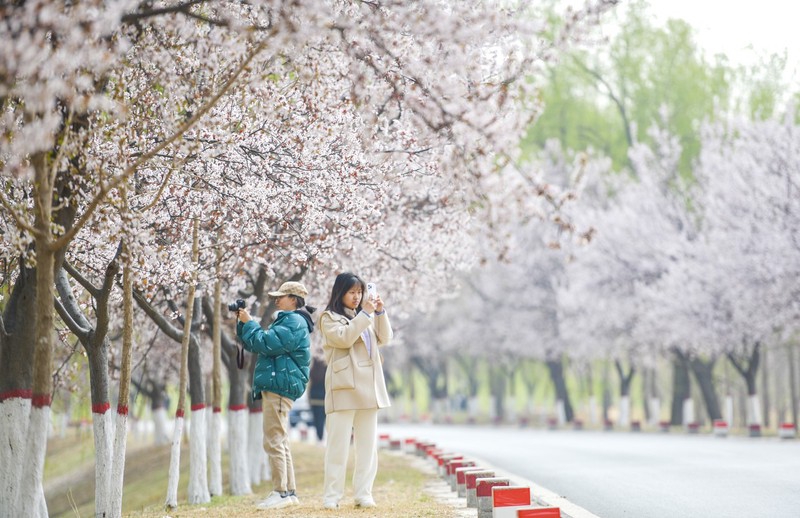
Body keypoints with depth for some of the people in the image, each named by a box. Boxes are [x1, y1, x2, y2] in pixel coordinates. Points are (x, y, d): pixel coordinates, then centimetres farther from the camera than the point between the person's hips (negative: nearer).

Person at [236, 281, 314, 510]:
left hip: (280, 387, -11)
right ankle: (289, 492, 15)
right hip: (275, 386, 11)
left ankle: (281, 492, -14)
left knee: (273, 442, -13)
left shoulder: (294, 322, -11)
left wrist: (249, 323, -9)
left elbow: (266, 344, -20)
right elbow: (255, 344, 24)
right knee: (280, 442, 12)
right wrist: (243, 323, 12)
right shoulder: (286, 321, 22)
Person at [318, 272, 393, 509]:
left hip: (369, 387, 6)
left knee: (368, 443, 4)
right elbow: (344, 338, -14)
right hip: (344, 386, -6)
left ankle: (363, 493, 7)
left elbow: (384, 338, 12)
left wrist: (380, 312, 0)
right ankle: (332, 495, -4)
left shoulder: (365, 316, 19)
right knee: (339, 442, -6)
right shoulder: (330, 318, 2)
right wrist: (365, 314, -15)